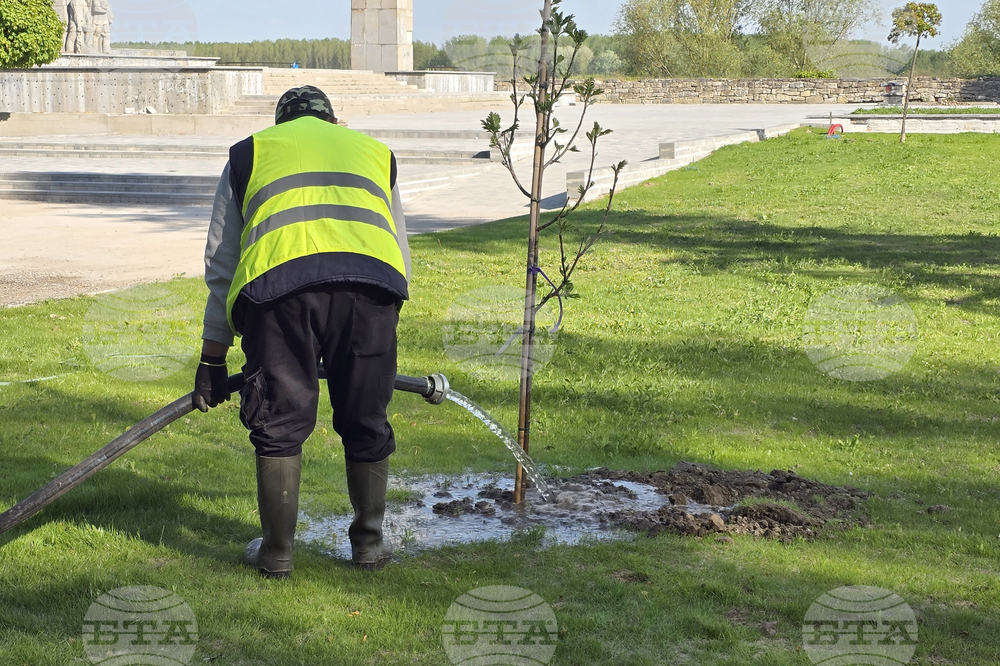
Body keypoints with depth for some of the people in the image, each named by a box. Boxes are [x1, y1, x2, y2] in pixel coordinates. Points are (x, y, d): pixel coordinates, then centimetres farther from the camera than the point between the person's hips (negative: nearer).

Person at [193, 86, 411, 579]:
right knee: (366, 423, 17)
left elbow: (220, 265, 27)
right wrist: (374, 339, 47)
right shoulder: (374, 151, 35)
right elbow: (402, 262, 35)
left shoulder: (249, 152, 30)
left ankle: (276, 552, 22)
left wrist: (213, 359, 33)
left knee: (279, 426, 12)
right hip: (371, 279, 2)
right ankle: (369, 543, 30)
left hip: (278, 279, -1)